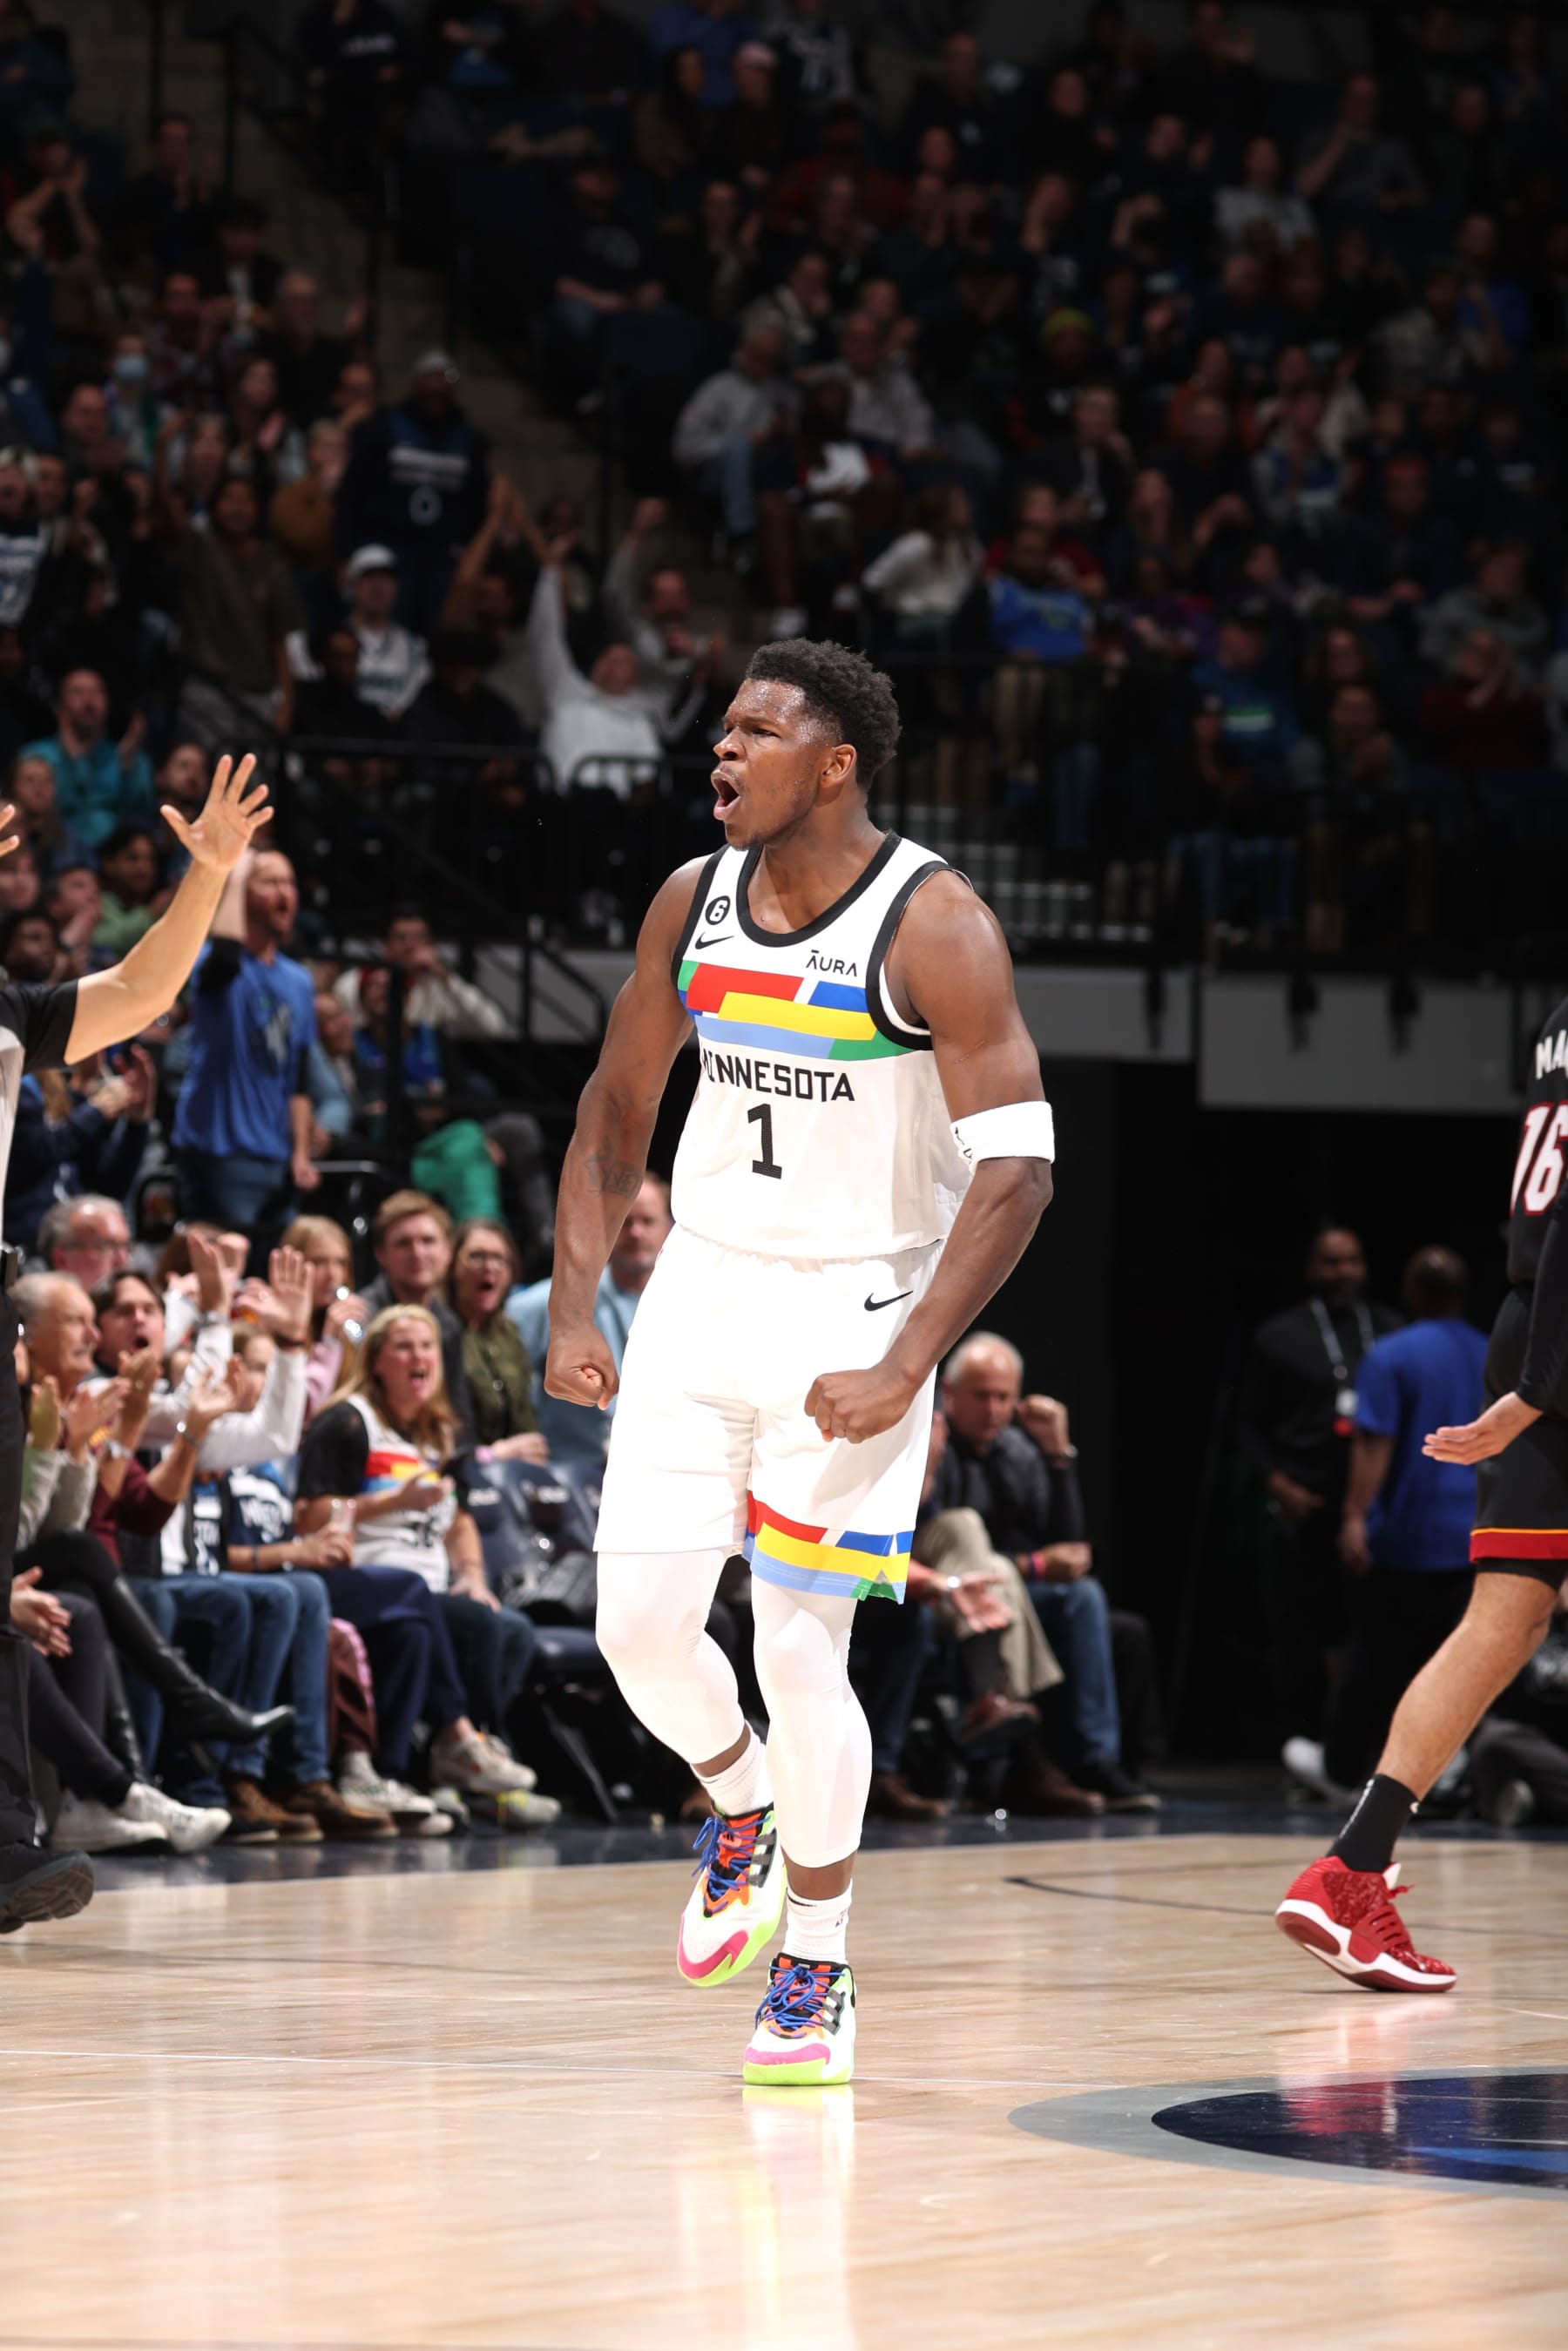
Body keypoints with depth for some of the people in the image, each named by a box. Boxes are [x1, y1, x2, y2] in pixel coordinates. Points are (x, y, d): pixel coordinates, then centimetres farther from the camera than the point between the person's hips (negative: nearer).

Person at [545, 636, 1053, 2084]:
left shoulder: (935, 928, -15)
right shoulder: (693, 904, 2)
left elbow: (1017, 1166, -18)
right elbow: (618, 1112, 14)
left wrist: (906, 1369, -23)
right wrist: (574, 1309, 4)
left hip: (852, 1311, -5)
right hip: (703, 1295, 5)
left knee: (801, 1651, -5)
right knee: (640, 1623, -3)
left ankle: (818, 1968, 13)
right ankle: (742, 1811, 29)